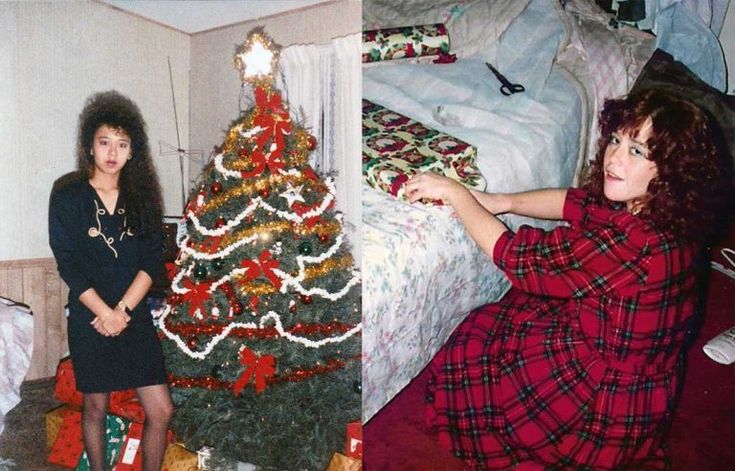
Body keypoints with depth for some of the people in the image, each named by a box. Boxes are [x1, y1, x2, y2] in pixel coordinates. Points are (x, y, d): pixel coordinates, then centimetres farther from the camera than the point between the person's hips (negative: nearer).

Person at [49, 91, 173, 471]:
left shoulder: (142, 197, 5)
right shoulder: (68, 198, -2)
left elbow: (152, 259, -1)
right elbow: (68, 265, -8)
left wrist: (123, 310, -11)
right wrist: (106, 313, -14)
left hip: (136, 316, 3)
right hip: (88, 319, -2)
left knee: (161, 411, 2)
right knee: (95, 407, 11)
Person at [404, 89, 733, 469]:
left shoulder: (632, 243, -37)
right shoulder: (664, 210, -10)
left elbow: (514, 257, -26)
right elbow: (576, 201, 8)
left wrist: (454, 192, -15)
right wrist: (499, 203, 0)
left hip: (607, 403, -8)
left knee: (467, 352, 7)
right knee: (486, 325, 21)